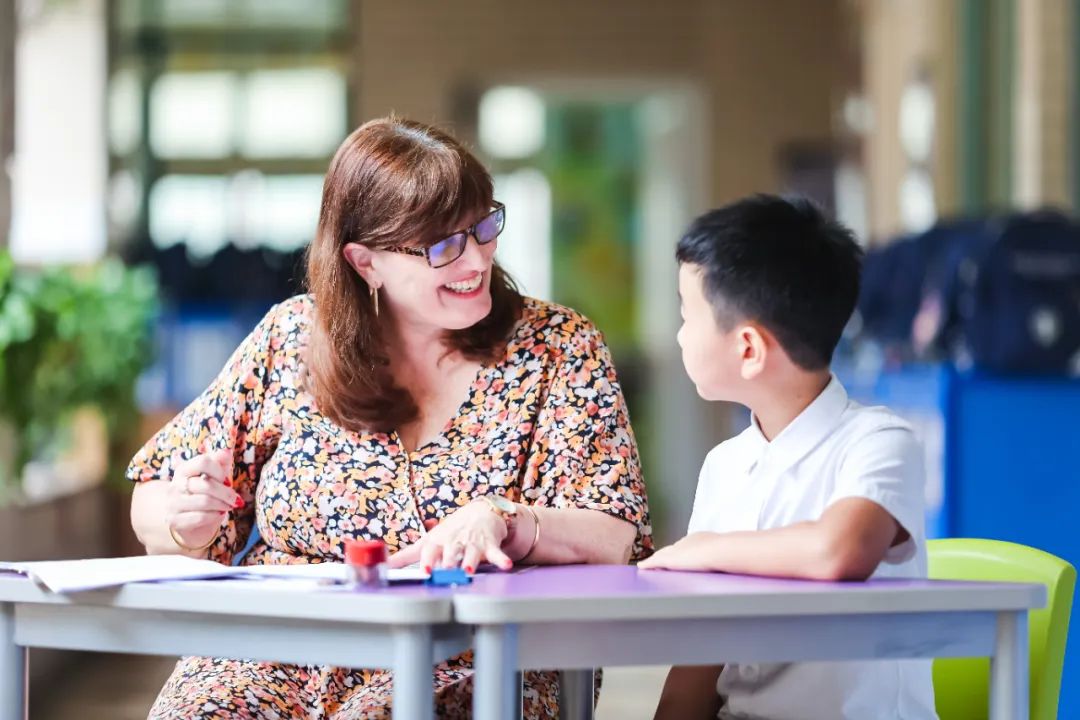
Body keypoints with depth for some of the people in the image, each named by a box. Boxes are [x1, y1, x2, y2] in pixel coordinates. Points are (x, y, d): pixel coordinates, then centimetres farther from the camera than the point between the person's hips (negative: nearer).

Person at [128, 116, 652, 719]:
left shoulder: (559, 348, 4)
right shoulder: (291, 337, 9)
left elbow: (615, 539, -5)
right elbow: (157, 500, 15)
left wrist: (503, 522, -25)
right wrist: (185, 524, -9)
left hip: (465, 664, -2)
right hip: (277, 656, 2)